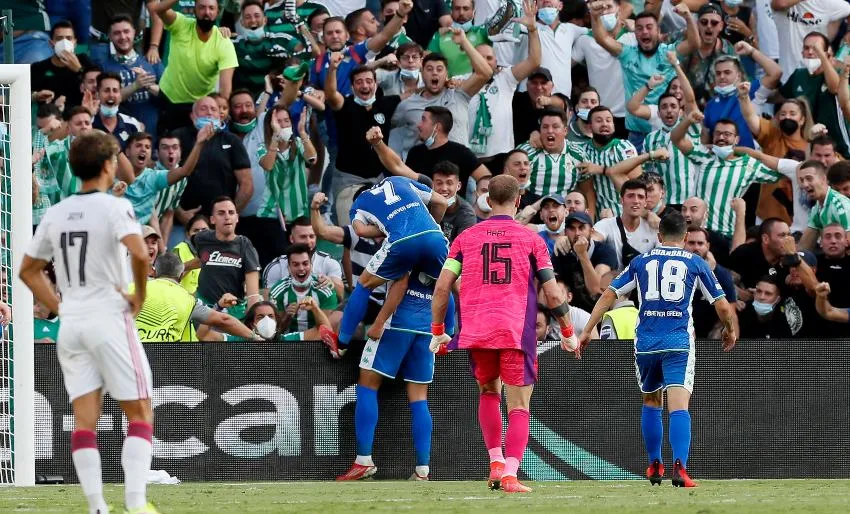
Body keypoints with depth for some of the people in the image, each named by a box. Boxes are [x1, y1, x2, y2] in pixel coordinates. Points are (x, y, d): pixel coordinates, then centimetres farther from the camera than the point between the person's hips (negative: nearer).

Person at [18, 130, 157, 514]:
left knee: (84, 420, 4)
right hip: (109, 320, -5)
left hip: (71, 324, 5)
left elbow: (28, 270, 16)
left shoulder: (55, 214, 9)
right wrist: (140, 296, -10)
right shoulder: (114, 207, -9)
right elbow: (139, 253, -25)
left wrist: (59, 307, 15)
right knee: (139, 412, 1)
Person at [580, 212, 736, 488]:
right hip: (679, 342, -2)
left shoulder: (640, 261, 12)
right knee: (679, 406, -11)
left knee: (651, 403, 22)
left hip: (646, 342, 2)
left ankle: (654, 466, 29)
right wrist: (730, 331, 28)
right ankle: (679, 467, -28)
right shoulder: (695, 263, 7)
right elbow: (722, 305, 8)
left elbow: (608, 294, 9)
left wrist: (587, 330, 14)